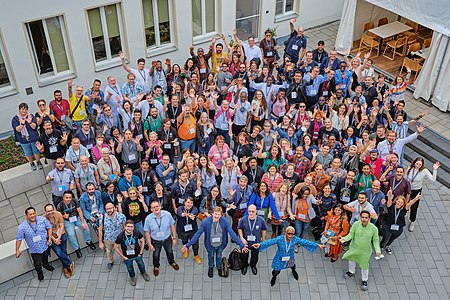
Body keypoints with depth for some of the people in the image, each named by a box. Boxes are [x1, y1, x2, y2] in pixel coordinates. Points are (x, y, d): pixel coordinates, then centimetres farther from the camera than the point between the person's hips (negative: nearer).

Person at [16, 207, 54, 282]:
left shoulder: (42, 219, -17)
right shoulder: (22, 227, -21)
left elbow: (49, 227, -4)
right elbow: (19, 239, -12)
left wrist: (49, 238, -12)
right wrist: (17, 250, -10)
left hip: (45, 245, 2)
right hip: (35, 250, -2)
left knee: (45, 258, 30)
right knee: (37, 263, 14)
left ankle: (46, 265, 64)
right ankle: (39, 272, 47)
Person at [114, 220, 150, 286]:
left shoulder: (137, 233, -27)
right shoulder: (120, 236, -31)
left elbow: (142, 241, -9)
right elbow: (116, 247, -15)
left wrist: (140, 253, -6)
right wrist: (123, 257, -10)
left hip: (137, 255, 1)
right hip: (127, 257, -1)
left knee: (141, 265, 28)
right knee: (130, 268, 26)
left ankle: (143, 273, 62)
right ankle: (132, 277, 59)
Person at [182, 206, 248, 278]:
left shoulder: (224, 221, -28)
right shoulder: (206, 222, -30)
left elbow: (232, 233, -24)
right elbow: (197, 234, -24)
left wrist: (242, 245, -26)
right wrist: (188, 245, -26)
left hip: (220, 244, 1)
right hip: (210, 244, -1)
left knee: (219, 256, 26)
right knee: (211, 256, 26)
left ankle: (219, 267, 58)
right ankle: (210, 267, 58)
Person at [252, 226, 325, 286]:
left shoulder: (295, 239, -24)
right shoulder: (280, 239, -33)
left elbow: (305, 242, -21)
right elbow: (270, 241, -46)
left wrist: (318, 245, -23)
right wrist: (260, 244, -63)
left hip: (290, 259, 3)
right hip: (280, 259, -3)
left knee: (292, 266, 33)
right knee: (276, 272, 12)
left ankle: (293, 271, 74)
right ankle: (274, 277, 52)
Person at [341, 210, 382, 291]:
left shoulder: (374, 228, -25)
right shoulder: (356, 224, -24)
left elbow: (375, 240, -12)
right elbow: (351, 234, -13)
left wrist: (377, 250, -24)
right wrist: (344, 239, -31)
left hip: (365, 251, -2)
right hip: (354, 248, 2)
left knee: (364, 266, 15)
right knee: (351, 259, 28)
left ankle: (364, 280, 44)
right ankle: (351, 272, 60)